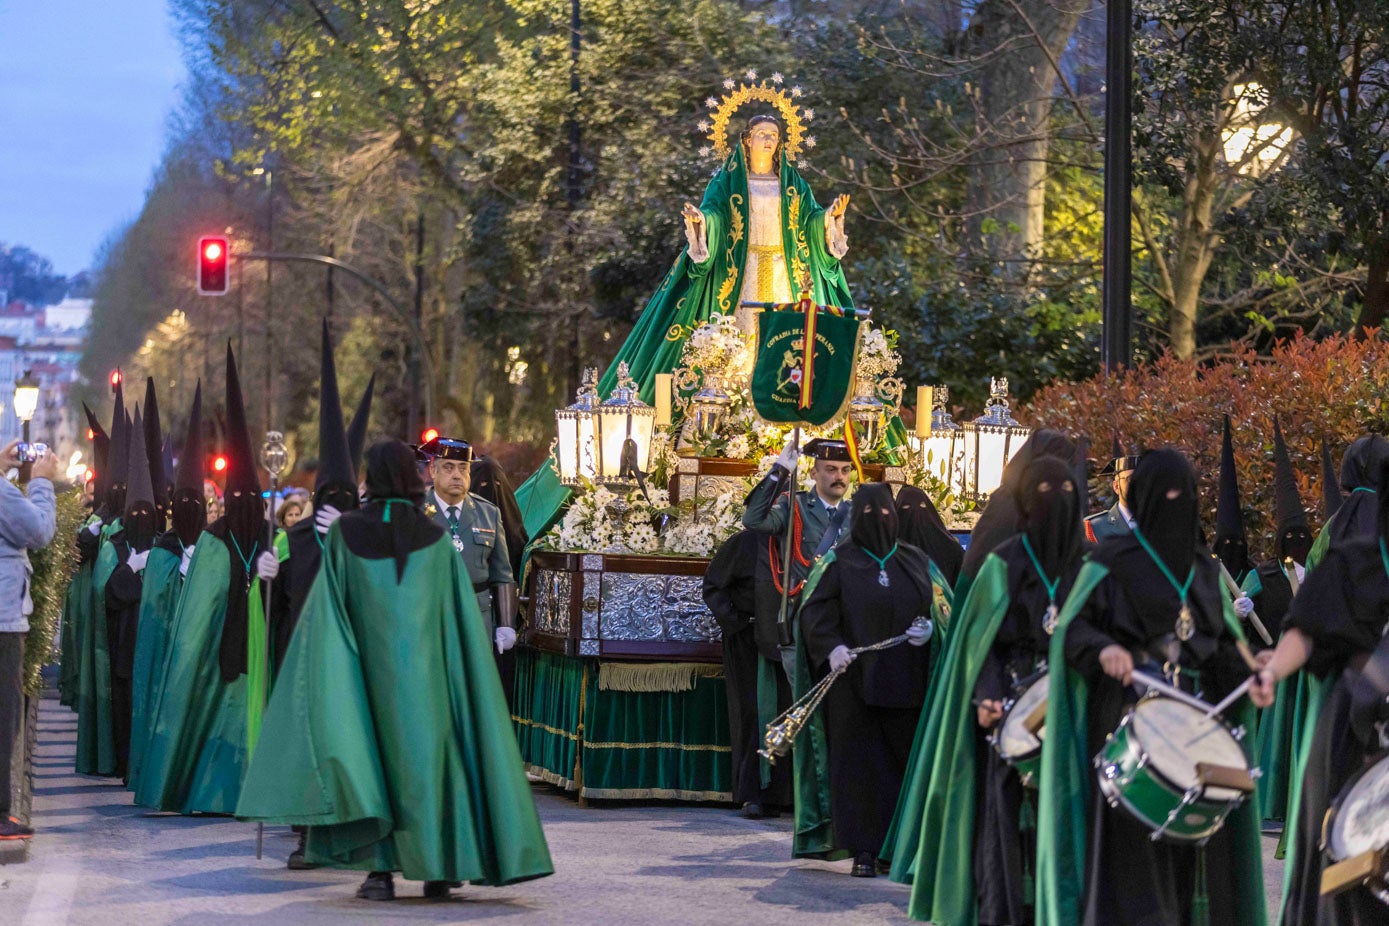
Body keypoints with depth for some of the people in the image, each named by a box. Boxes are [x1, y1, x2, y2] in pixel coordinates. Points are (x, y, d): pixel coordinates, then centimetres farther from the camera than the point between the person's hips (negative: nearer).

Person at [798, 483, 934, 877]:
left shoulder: (916, 561, 13)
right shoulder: (839, 562, 4)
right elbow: (815, 612, -4)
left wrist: (929, 630, -6)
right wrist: (832, 647, -21)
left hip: (905, 679, 3)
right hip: (854, 680, -2)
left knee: (906, 760, 1)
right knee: (860, 762, -3)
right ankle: (864, 850, 0)